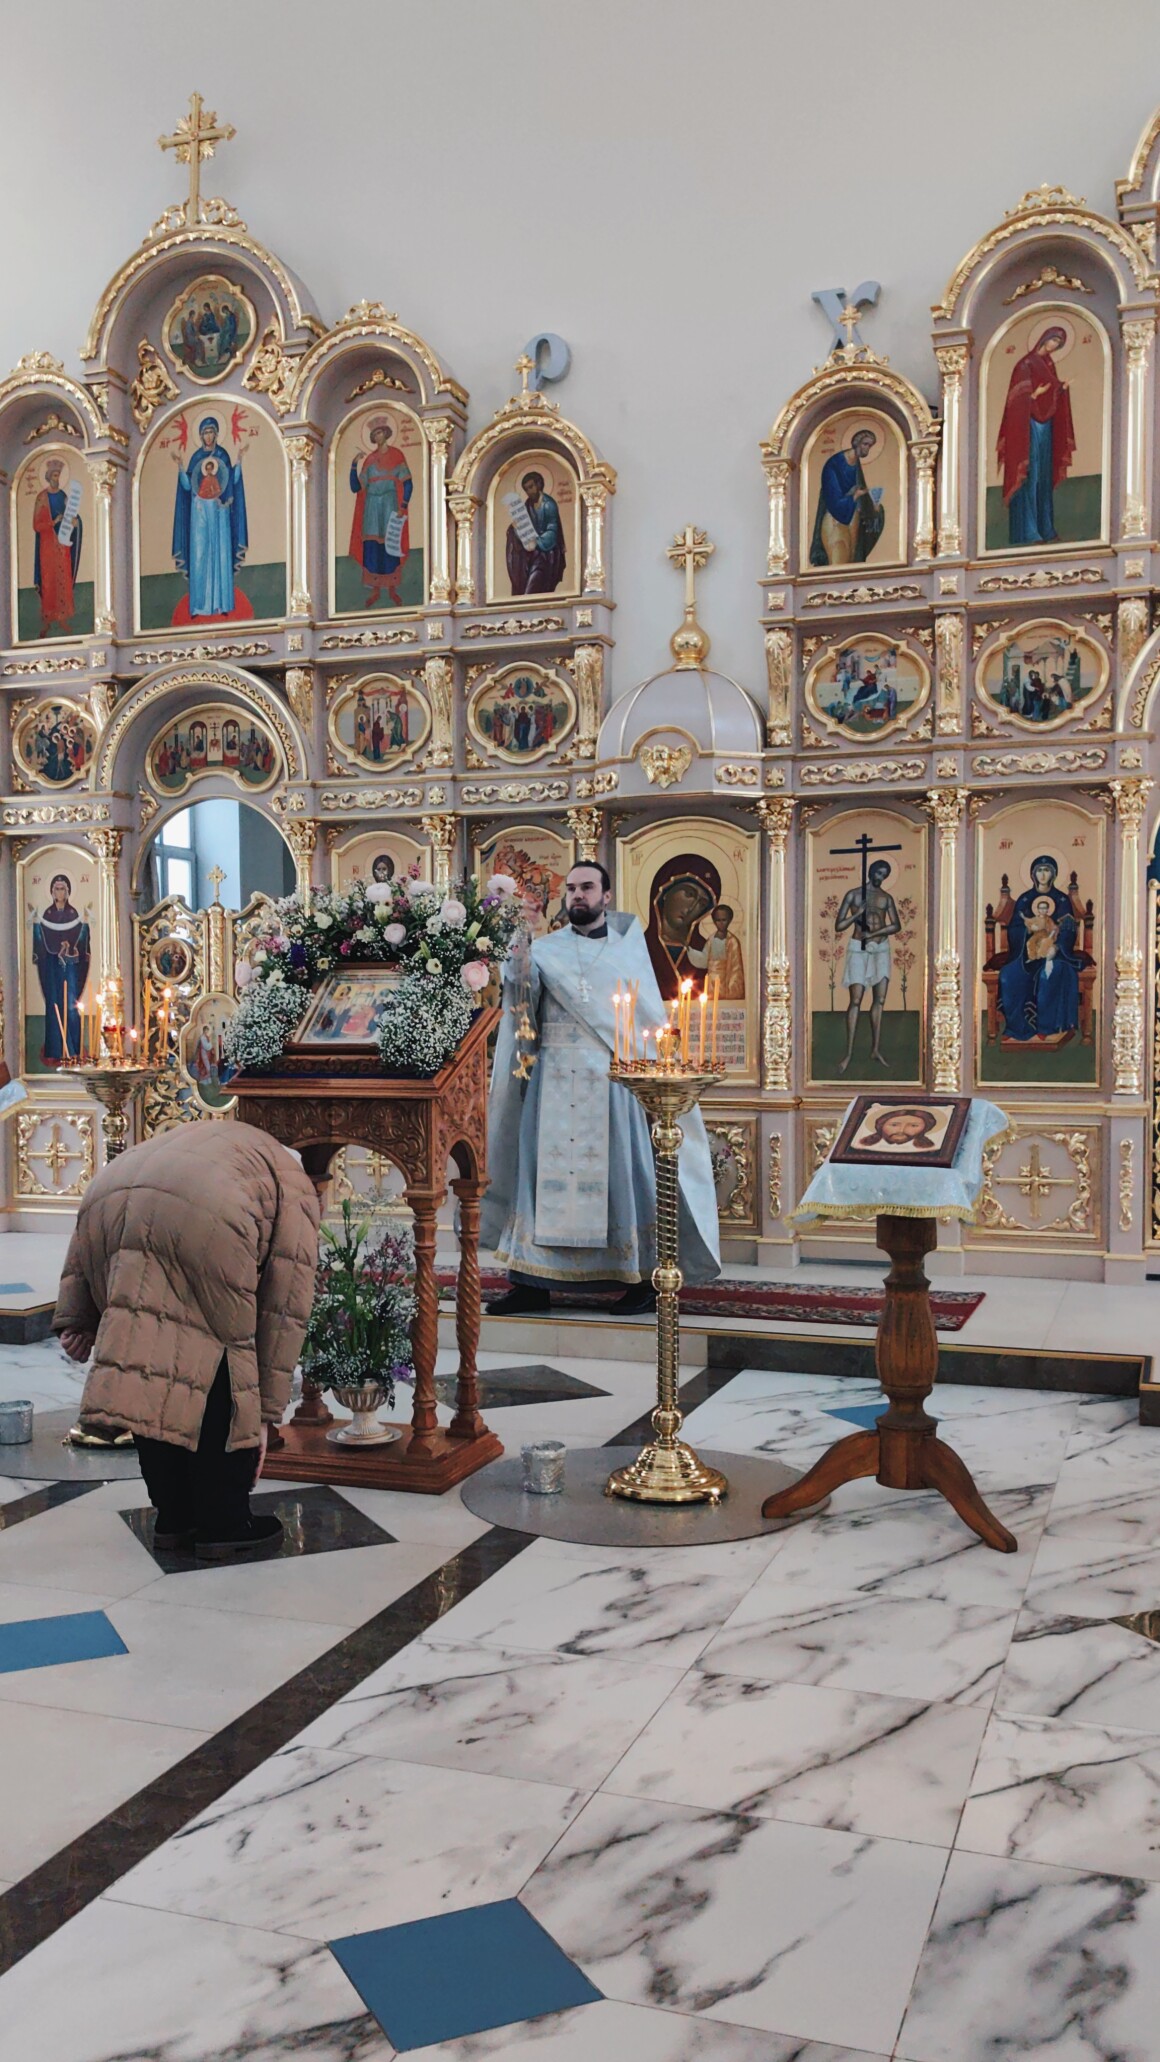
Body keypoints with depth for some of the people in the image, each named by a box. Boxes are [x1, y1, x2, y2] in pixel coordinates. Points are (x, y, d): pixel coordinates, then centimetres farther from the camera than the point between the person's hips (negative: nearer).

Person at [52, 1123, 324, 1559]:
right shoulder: (299, 1196, 29)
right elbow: (283, 1313, 22)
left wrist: (78, 1318, 21)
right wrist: (264, 1415, 27)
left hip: (104, 1204, 5)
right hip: (201, 1218, -5)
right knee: (222, 1382, 13)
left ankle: (173, 1518, 28)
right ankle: (223, 1525, 20)